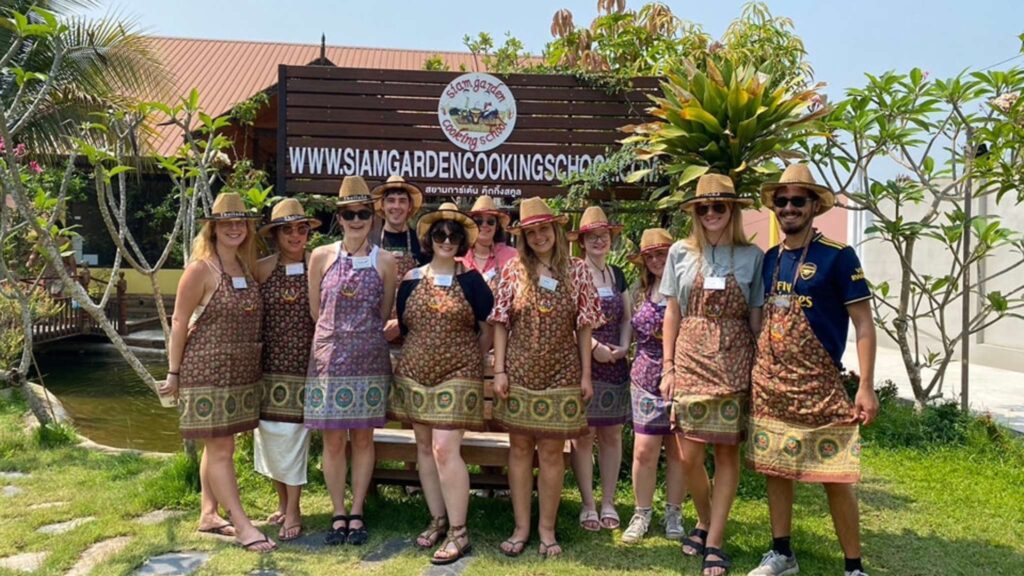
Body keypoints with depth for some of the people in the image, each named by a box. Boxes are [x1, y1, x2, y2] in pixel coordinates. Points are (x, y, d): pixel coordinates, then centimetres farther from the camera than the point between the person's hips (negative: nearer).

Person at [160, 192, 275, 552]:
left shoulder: (247, 267, 9)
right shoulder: (201, 268, -10)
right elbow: (179, 323, -9)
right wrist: (173, 373, -8)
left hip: (241, 373, 7)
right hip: (207, 372, -7)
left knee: (218, 446, 15)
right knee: (220, 449, -1)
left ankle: (209, 515, 28)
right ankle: (242, 525, 2)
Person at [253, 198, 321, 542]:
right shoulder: (262, 269, 0)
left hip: (302, 365, -2)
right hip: (268, 363, 2)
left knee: (293, 432, 1)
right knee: (269, 431, 8)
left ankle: (293, 510, 15)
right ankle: (282, 502, 28)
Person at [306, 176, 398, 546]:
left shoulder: (384, 262, 2)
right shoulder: (321, 257, 3)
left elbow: (383, 316, 9)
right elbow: (315, 311, 8)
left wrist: (361, 332, 6)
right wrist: (340, 331, 8)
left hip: (369, 359, 0)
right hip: (329, 357, 0)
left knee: (362, 437, 7)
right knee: (333, 440, 4)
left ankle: (357, 515, 19)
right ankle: (338, 515, 18)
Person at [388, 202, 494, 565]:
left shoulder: (471, 280, -1)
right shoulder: (412, 279, 7)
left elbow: (488, 329, 3)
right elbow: (402, 327, 15)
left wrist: (470, 360, 4)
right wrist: (420, 354, 11)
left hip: (457, 376, -4)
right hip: (415, 373, 4)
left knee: (445, 449, -11)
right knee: (424, 448, 9)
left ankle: (459, 533, -1)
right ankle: (438, 520, 23)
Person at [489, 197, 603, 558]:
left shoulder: (576, 271, 1)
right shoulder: (513, 270, 1)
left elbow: (583, 327, 3)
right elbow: (500, 323, 2)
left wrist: (586, 375, 0)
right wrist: (499, 370, -4)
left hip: (561, 372, 0)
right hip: (519, 371, 1)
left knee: (551, 450, 5)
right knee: (520, 447, 7)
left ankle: (547, 529, 18)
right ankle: (521, 527, 19)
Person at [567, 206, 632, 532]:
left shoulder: (617, 274, 15)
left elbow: (627, 317, 15)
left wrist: (623, 346, -3)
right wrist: (593, 346, -17)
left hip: (614, 364, 5)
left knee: (612, 434, 7)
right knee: (583, 435, -1)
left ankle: (608, 503, 18)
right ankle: (588, 505, 10)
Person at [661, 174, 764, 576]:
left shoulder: (751, 256, 3)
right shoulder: (681, 253, 5)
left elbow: (756, 319, 6)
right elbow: (672, 313, 7)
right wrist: (668, 367, 2)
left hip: (733, 361, -1)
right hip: (690, 358, 1)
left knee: (727, 452, 2)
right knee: (689, 455, 1)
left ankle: (714, 541, 15)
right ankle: (704, 520, 29)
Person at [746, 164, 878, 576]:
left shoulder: (838, 256, -6)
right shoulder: (769, 258, 9)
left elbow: (864, 324, -7)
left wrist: (866, 386, -13)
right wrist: (755, 369, 14)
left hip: (820, 383, -5)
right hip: (769, 382, 5)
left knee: (835, 477, -1)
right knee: (774, 468, 11)